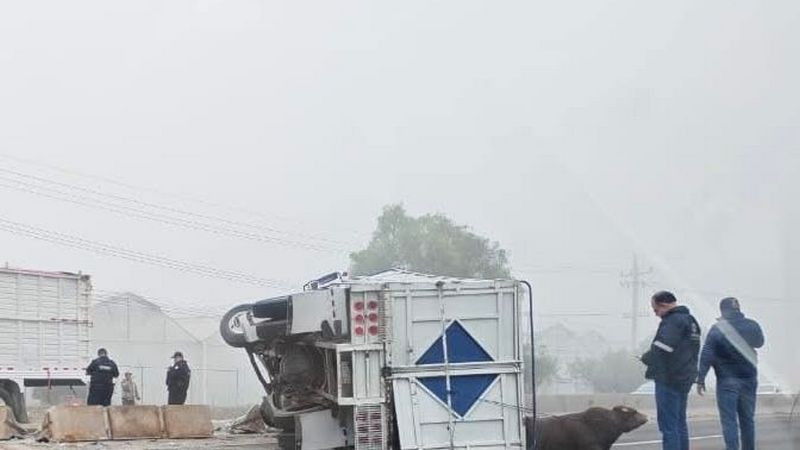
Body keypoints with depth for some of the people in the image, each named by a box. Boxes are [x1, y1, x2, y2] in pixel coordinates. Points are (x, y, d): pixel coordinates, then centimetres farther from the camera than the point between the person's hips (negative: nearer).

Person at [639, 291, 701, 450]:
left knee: (668, 426, -7)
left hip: (668, 379, -10)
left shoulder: (672, 321, -16)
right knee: (680, 423, 18)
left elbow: (661, 349, -27)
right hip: (686, 378, 10)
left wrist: (646, 357, -8)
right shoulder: (690, 320, 16)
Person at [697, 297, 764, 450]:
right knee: (747, 419, 15)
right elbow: (759, 342, 21)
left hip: (727, 380, -4)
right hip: (749, 380, 4)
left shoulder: (717, 328, -11)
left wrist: (701, 379, -9)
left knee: (729, 420, -4)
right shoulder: (752, 326, 1)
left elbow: (706, 355, -13)